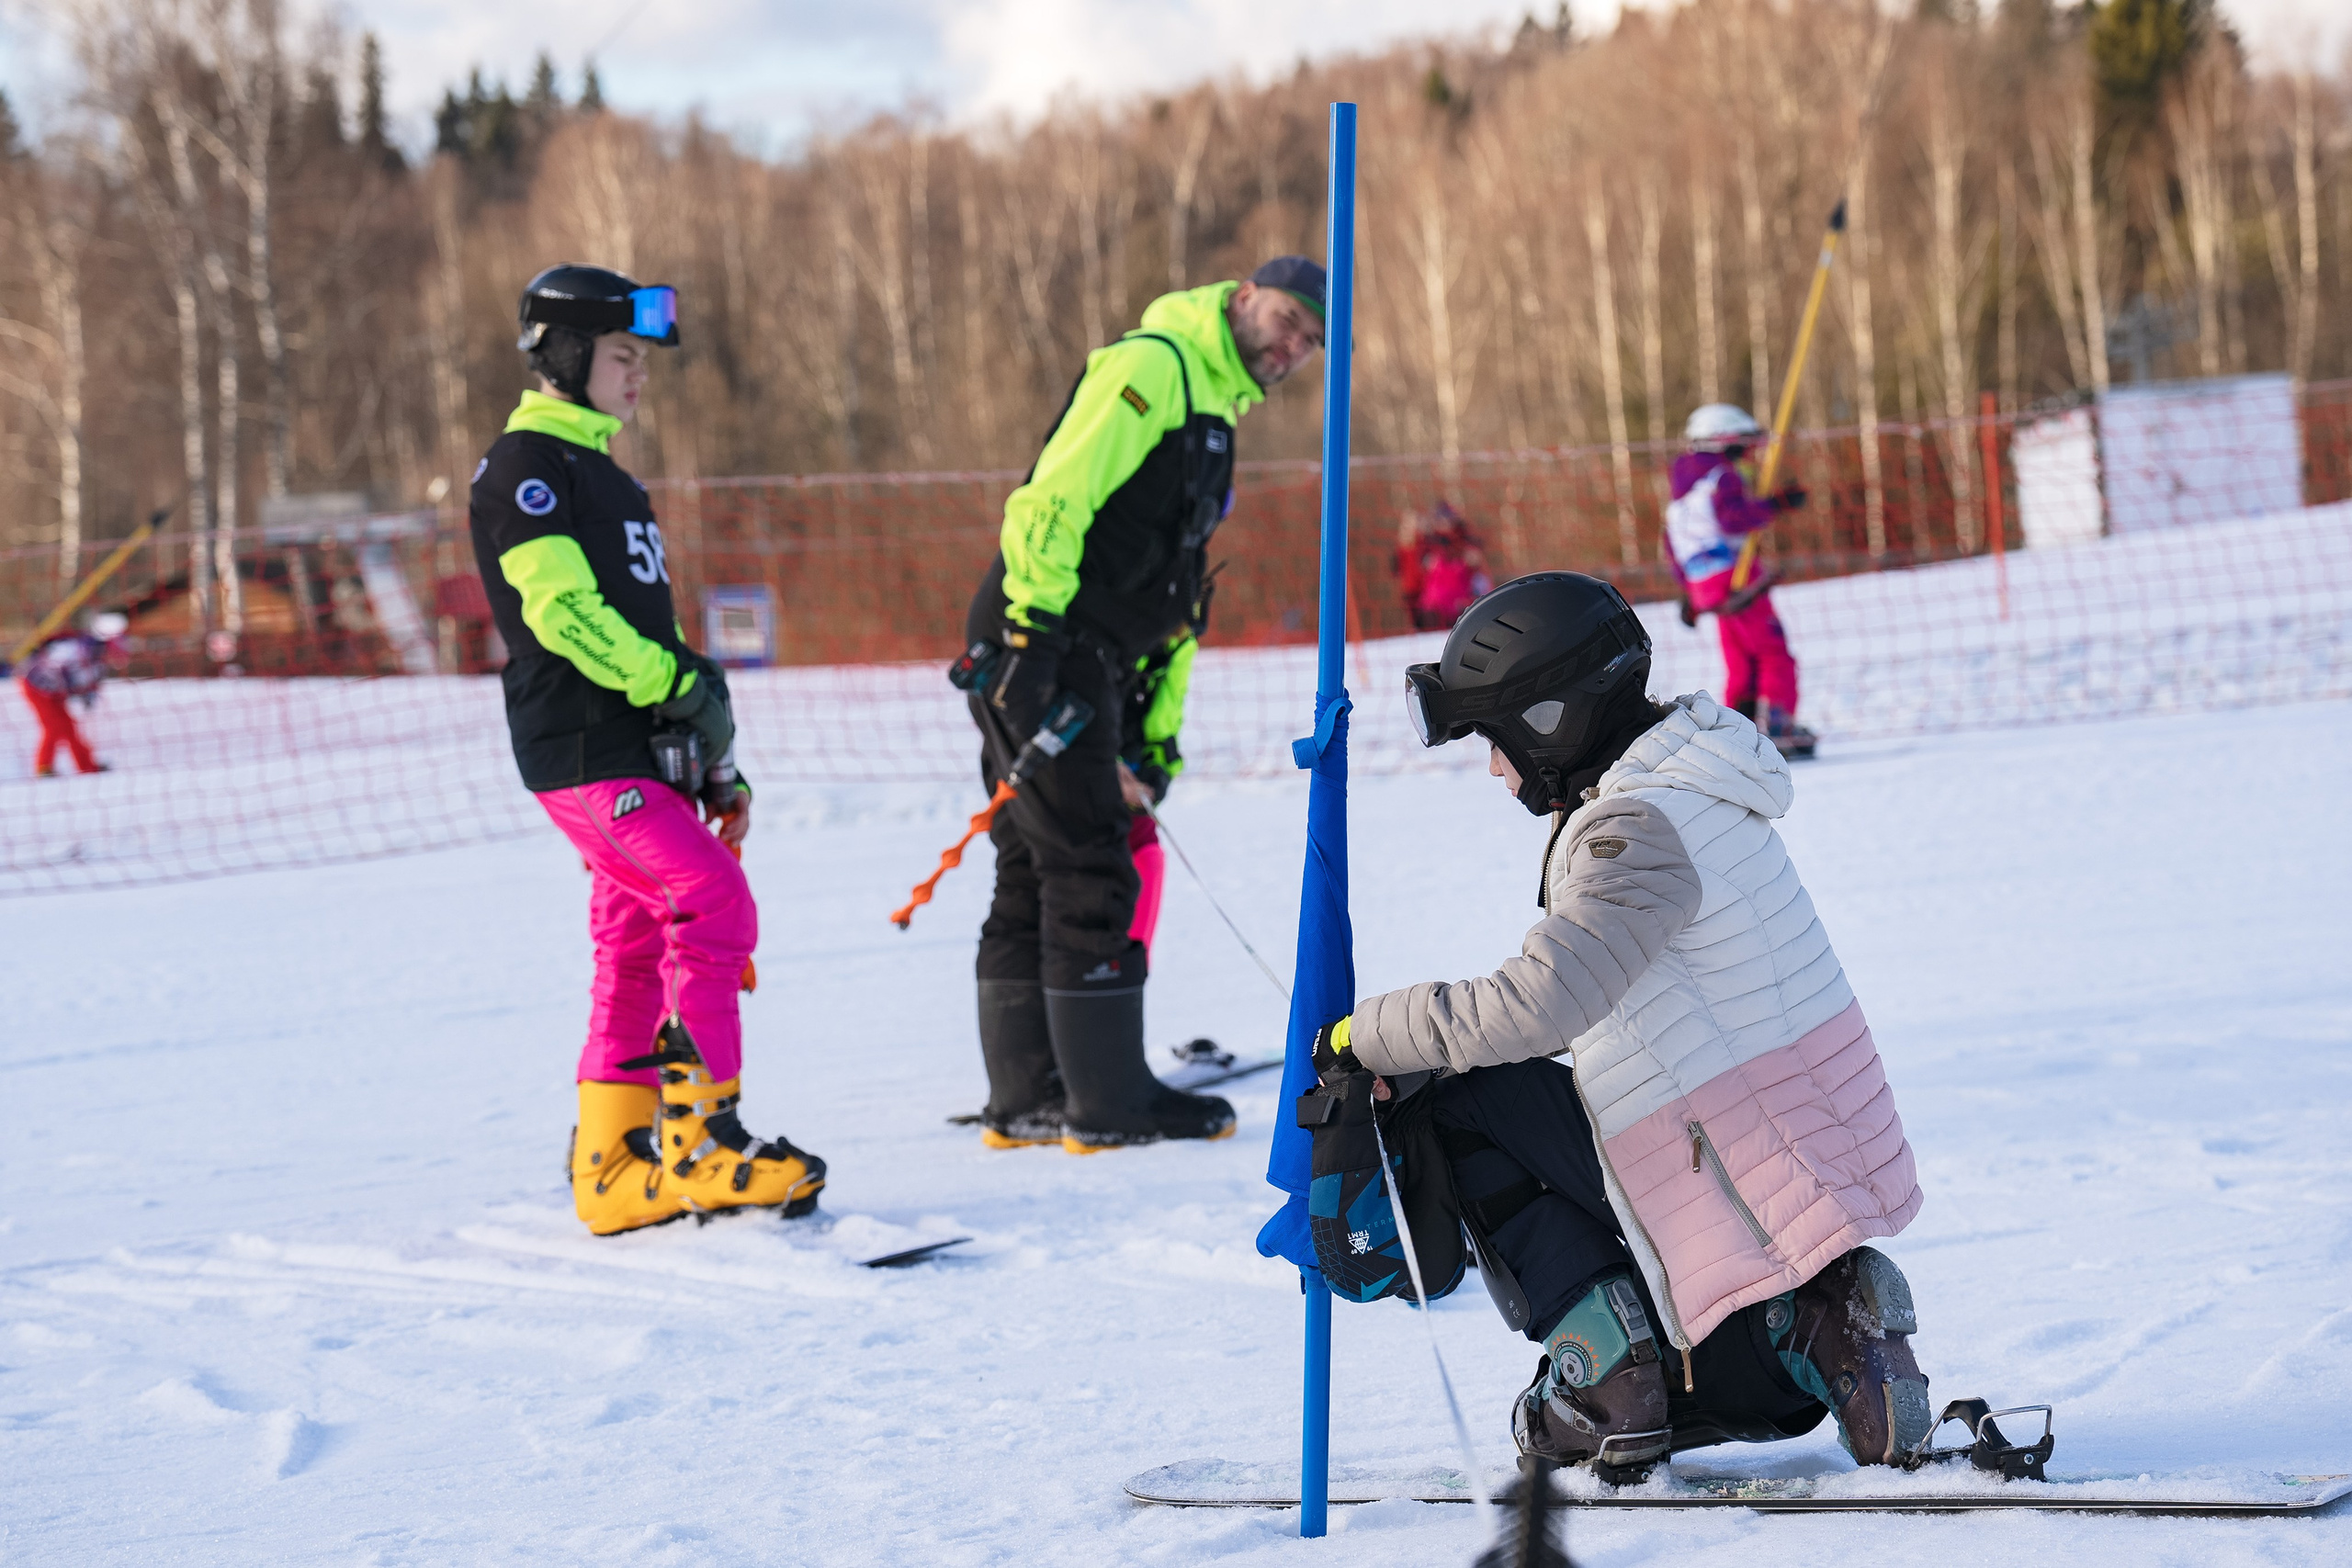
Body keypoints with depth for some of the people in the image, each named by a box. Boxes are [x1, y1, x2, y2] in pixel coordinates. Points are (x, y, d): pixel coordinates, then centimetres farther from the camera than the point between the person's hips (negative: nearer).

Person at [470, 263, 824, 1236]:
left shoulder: (604, 477, 24)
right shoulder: (525, 467, -6)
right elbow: (563, 610, -18)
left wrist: (716, 762, 22)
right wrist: (678, 683, -19)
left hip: (641, 752, 9)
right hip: (584, 752, -9)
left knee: (638, 947, 7)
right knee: (715, 904, -18)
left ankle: (615, 1166, 11)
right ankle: (699, 1136, -16)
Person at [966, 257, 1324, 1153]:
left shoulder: (1215, 414, 24)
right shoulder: (1152, 365, -7)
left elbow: (1171, 591, 26)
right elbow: (1057, 493, -18)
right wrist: (1035, 626, -25)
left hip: (1080, 663, 10)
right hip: (1038, 645, -10)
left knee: (1038, 875, 11)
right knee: (1090, 871, -7)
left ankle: (1025, 1102, 16)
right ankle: (1108, 1103, -4)